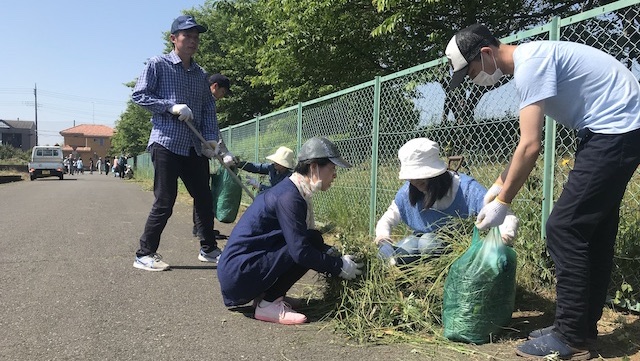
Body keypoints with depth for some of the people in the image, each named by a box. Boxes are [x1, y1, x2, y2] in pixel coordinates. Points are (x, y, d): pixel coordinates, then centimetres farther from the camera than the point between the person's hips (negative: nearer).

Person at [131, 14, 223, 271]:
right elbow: (138, 95, -6)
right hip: (166, 143, -6)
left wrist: (212, 137, 1)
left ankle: (208, 249, 25)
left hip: (195, 147, 6)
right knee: (165, 202, -6)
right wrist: (172, 106, -16)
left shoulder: (200, 74, 16)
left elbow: (209, 108, 15)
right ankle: (145, 254, 9)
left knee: (204, 199, 10)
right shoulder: (158, 64, 0)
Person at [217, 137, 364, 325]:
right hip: (238, 274, -10)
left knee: (313, 244, 8)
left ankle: (265, 295, 7)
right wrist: (340, 266, -12)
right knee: (313, 241, -17)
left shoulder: (292, 191, 10)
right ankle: (268, 304, -12)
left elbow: (300, 240, 17)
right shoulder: (289, 197, -19)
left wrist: (338, 255, 8)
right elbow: (301, 251, -24)